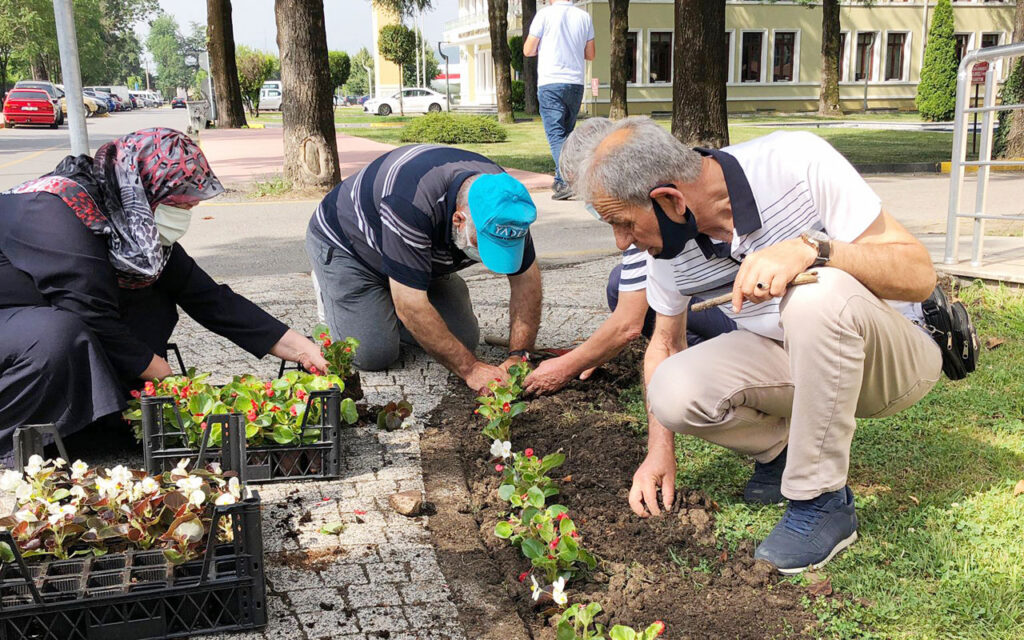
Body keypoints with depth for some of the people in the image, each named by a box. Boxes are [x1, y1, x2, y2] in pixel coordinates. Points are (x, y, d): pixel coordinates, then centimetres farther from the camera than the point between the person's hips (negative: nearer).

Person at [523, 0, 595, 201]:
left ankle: (567, 182, -21)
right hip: (576, 84, 4)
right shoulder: (584, 17, 7)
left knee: (556, 135, -7)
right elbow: (590, 55, 14)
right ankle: (560, 180, 20)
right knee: (567, 133, 15)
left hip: (550, 83, -4)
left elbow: (528, 51, 0)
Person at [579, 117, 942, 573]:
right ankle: (783, 451, 8)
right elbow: (665, 343, 8)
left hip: (891, 356, -4)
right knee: (673, 391, -22)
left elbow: (919, 274, -24)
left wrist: (809, 248, -40)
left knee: (820, 293, -37)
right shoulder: (669, 245, -9)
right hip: (787, 361, 5)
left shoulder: (796, 161, -25)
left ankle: (821, 502, -20)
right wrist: (659, 449, 1)